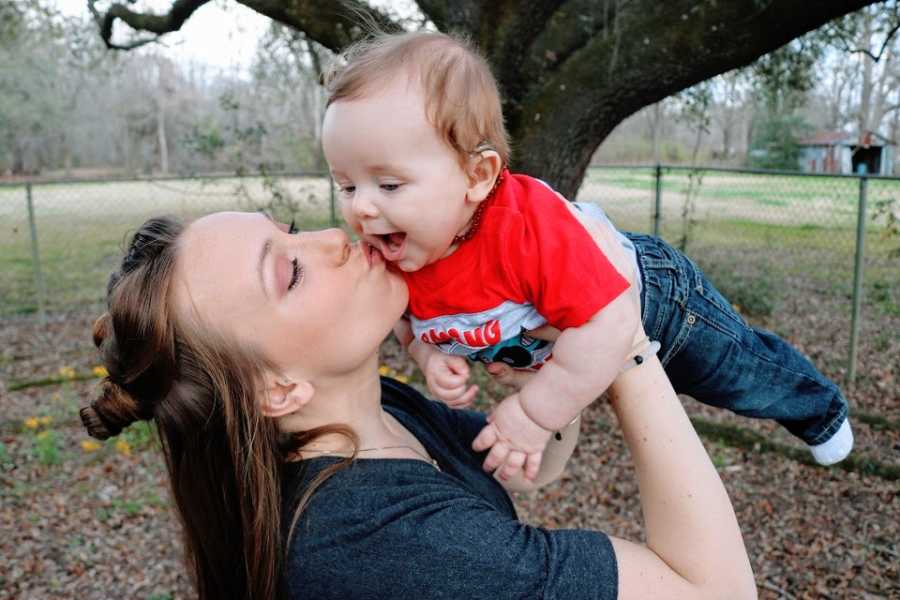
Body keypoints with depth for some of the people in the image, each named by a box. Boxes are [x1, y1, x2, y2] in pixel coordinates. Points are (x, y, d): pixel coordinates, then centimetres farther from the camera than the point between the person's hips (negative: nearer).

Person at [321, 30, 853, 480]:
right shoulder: (396, 253, -25)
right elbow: (411, 323, -5)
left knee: (740, 375, 23)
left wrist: (533, 416, -40)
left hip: (654, 295, -4)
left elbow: (609, 325, -46)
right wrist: (431, 358, -25)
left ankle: (820, 408, 54)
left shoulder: (530, 226, -48)